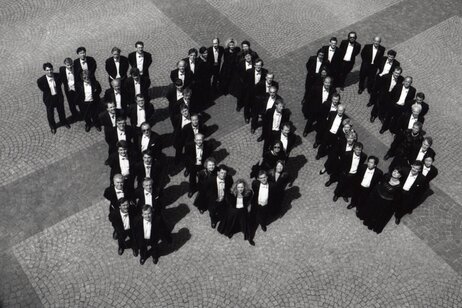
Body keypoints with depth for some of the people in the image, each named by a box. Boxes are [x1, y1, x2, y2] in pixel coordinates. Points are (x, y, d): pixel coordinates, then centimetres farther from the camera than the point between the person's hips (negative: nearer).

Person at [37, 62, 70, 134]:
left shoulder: (58, 76, -19)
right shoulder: (41, 80, -26)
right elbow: (43, 89, -7)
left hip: (58, 97, 2)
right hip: (49, 99, -2)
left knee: (61, 111, 25)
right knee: (50, 114, 18)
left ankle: (64, 122, 55)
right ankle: (52, 127, 45)